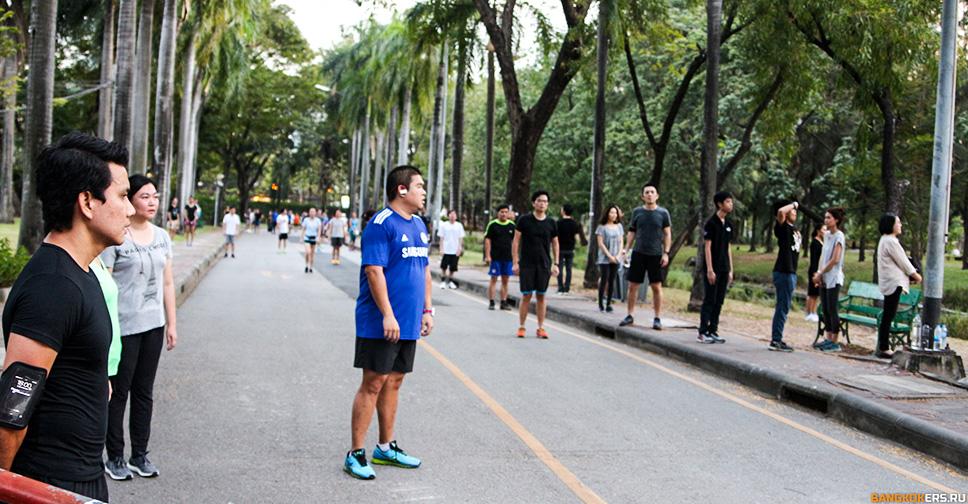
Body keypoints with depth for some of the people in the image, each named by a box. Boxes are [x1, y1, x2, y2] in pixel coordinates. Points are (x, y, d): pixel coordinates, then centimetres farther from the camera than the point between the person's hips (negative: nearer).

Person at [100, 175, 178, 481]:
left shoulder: (162, 237, 8)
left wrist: (171, 324, 12)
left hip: (153, 325, 6)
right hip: (124, 326, -6)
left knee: (144, 392, 13)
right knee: (118, 392, 4)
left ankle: (140, 455, 23)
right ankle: (115, 458, 16)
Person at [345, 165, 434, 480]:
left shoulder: (418, 225, 14)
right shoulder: (382, 224, -13)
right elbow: (374, 271, -19)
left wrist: (427, 309, 16)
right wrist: (387, 315, -22)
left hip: (408, 324, 8)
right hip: (381, 324, -8)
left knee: (394, 382, 14)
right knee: (373, 383, -4)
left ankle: (386, 448, 25)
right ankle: (355, 454, 4)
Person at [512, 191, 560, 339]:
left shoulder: (551, 223, 5)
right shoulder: (524, 220, -3)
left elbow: (555, 243, 12)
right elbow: (516, 241, -1)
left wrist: (556, 264, 6)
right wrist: (515, 262, -6)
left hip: (544, 265, 2)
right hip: (526, 264, -2)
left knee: (541, 296, 5)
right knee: (526, 296, -1)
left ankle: (541, 328, 12)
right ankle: (521, 327, 10)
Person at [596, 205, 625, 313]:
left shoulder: (619, 226, 11)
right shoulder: (602, 227, -2)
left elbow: (621, 242, 11)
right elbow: (600, 243, -6)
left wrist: (619, 255, -3)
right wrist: (609, 256, -11)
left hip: (616, 259, 4)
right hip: (604, 258, -4)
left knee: (612, 281, 3)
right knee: (604, 280, -7)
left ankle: (608, 303, 6)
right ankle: (601, 304, -1)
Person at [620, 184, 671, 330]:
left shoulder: (663, 213, 1)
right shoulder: (637, 212, 6)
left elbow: (667, 234, 1)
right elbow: (631, 233, 11)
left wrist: (666, 253, -7)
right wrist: (626, 249, 2)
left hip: (656, 255, -2)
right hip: (638, 253, 2)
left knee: (656, 287, 1)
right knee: (633, 285, 3)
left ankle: (657, 318, 8)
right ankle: (630, 315, 14)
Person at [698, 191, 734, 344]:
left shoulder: (728, 224, 12)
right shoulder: (711, 223, -9)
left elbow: (728, 247, 16)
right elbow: (707, 247, -12)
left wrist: (730, 269, 12)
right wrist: (710, 269, -17)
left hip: (723, 269, 7)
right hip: (712, 268, -7)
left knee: (719, 301, 7)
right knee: (709, 300, -4)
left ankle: (713, 331, 13)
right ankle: (703, 332, 0)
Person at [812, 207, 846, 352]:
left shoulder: (839, 236, -11)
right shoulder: (827, 235, 12)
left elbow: (835, 260, -15)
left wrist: (820, 273, -11)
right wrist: (819, 273, 3)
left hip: (833, 278, -8)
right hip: (824, 279, 8)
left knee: (832, 310, -5)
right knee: (826, 310, 9)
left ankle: (835, 343, -1)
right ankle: (828, 339, 16)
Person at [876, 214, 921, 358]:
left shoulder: (885, 240, 18)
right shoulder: (891, 241, -14)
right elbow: (903, 262, -10)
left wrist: (912, 275, 14)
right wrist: (916, 276, 2)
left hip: (889, 282, 10)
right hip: (894, 283, -10)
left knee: (887, 317, 12)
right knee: (888, 316, -7)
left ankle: (881, 347, 15)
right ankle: (883, 349, -5)